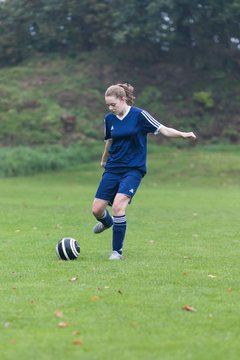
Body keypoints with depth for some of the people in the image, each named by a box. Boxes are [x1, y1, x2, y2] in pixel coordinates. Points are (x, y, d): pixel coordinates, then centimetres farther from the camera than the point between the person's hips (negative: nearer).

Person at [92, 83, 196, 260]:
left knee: (118, 206, -23)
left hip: (133, 170, -5)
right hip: (112, 169, 5)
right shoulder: (109, 119, 5)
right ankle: (107, 222, 41)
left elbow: (163, 130, -10)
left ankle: (117, 251, -9)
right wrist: (104, 160, 35)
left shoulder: (139, 115, -10)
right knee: (97, 209, 2)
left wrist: (183, 134, -25)